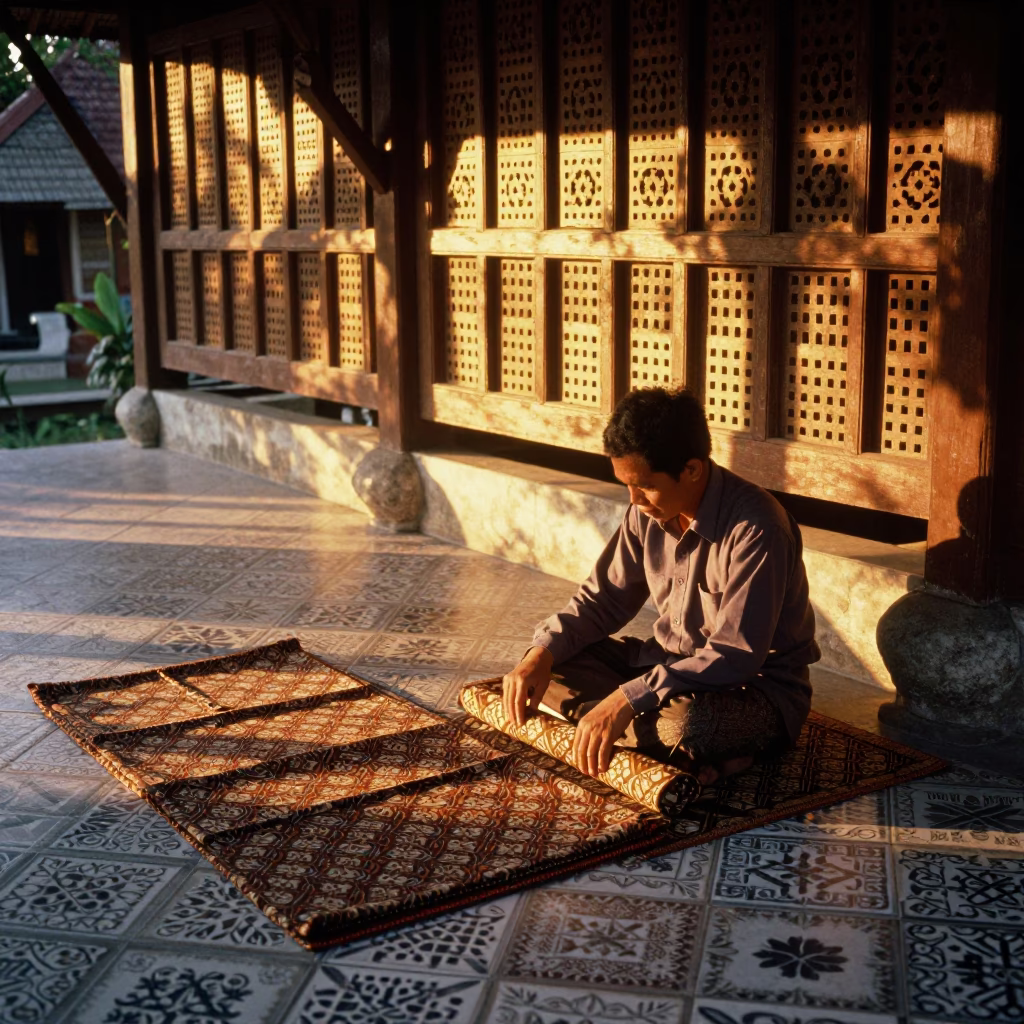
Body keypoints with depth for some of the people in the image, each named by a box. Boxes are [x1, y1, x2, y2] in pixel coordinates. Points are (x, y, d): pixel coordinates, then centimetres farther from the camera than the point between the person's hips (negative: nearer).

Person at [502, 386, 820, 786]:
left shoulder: (755, 528, -26)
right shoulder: (649, 511, -4)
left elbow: (735, 658, -30)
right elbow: (605, 598, 7)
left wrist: (626, 700, -36)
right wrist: (543, 652, -12)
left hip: (759, 688, -8)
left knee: (685, 719, -41)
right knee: (550, 661, -8)